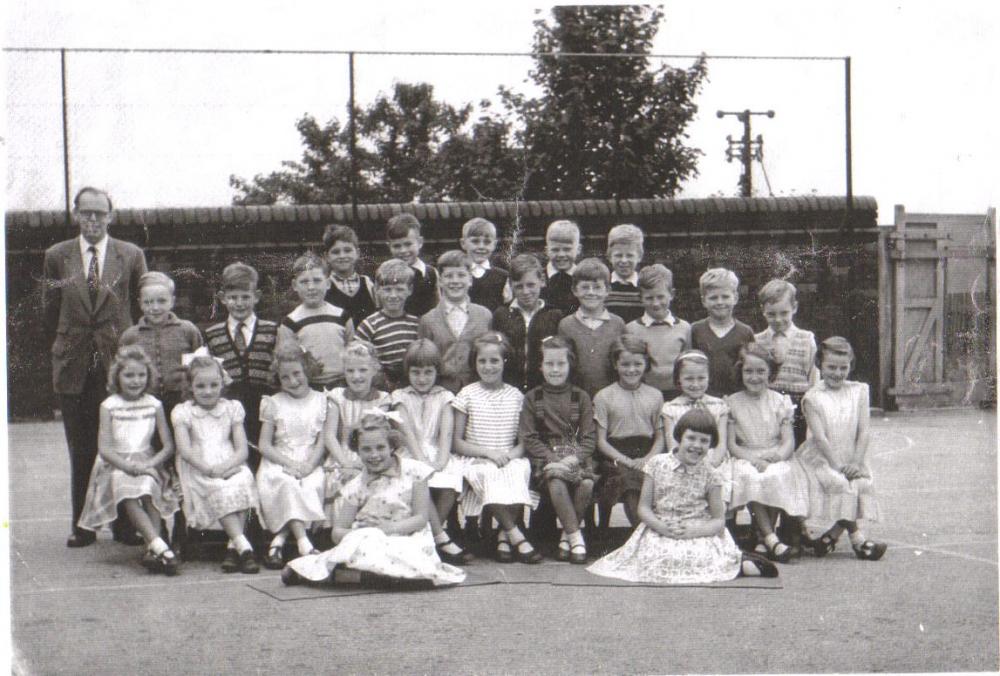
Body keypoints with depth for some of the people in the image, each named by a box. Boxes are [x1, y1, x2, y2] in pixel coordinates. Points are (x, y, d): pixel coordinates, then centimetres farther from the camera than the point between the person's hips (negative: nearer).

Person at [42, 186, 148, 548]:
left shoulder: (131, 256, 3)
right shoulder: (56, 256, 5)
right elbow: (49, 313, 12)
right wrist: (61, 349, 12)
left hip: (119, 363, -1)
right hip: (73, 366, 1)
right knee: (80, 450, 5)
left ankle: (125, 523, 10)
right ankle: (82, 525, 12)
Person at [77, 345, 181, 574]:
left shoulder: (154, 405, 5)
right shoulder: (109, 406, 1)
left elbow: (168, 446, 1)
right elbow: (104, 448, -7)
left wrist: (148, 465, -17)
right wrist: (129, 466, -21)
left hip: (147, 463, 2)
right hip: (116, 465, -2)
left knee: (149, 487, -32)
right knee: (128, 494, -33)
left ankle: (152, 550, -36)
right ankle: (160, 547, -44)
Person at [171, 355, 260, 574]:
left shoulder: (231, 408, 15)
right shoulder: (183, 412, 9)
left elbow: (242, 449, 5)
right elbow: (185, 449, -5)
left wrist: (225, 467, -16)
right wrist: (208, 469, -20)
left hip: (230, 468, 2)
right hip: (198, 472, -2)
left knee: (244, 480, -33)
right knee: (220, 490, -34)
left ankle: (232, 547, -33)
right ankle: (243, 546, -42)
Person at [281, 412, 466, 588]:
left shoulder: (413, 471, 2)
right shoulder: (355, 487, 7)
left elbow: (421, 518, -1)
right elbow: (338, 531, 4)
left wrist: (391, 528, -17)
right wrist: (358, 533, -19)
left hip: (408, 540, -1)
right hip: (370, 541, 1)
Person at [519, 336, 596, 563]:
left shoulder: (581, 398, 11)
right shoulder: (532, 399, 9)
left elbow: (589, 438, 5)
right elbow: (529, 438, 1)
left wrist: (573, 458, -14)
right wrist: (553, 458, -14)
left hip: (576, 456, 2)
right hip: (545, 457, -1)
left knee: (587, 483, -30)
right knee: (556, 482, -35)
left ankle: (566, 535, -11)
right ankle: (576, 537, -27)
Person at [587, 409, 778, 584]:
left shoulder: (709, 476, 2)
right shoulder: (656, 465, 3)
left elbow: (718, 520, 1)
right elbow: (644, 507, 3)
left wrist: (695, 530, -18)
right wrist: (662, 527, -15)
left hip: (698, 535, -2)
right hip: (659, 533, 2)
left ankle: (742, 565, -6)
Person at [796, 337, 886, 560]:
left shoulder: (858, 391, 7)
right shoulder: (813, 397, -3)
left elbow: (863, 431, 0)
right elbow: (820, 437, -11)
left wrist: (856, 462, -12)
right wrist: (837, 465, -19)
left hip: (851, 460, 3)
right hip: (821, 459, -3)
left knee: (864, 482, -22)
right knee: (840, 483, -28)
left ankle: (831, 535, -18)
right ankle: (857, 538, -23)